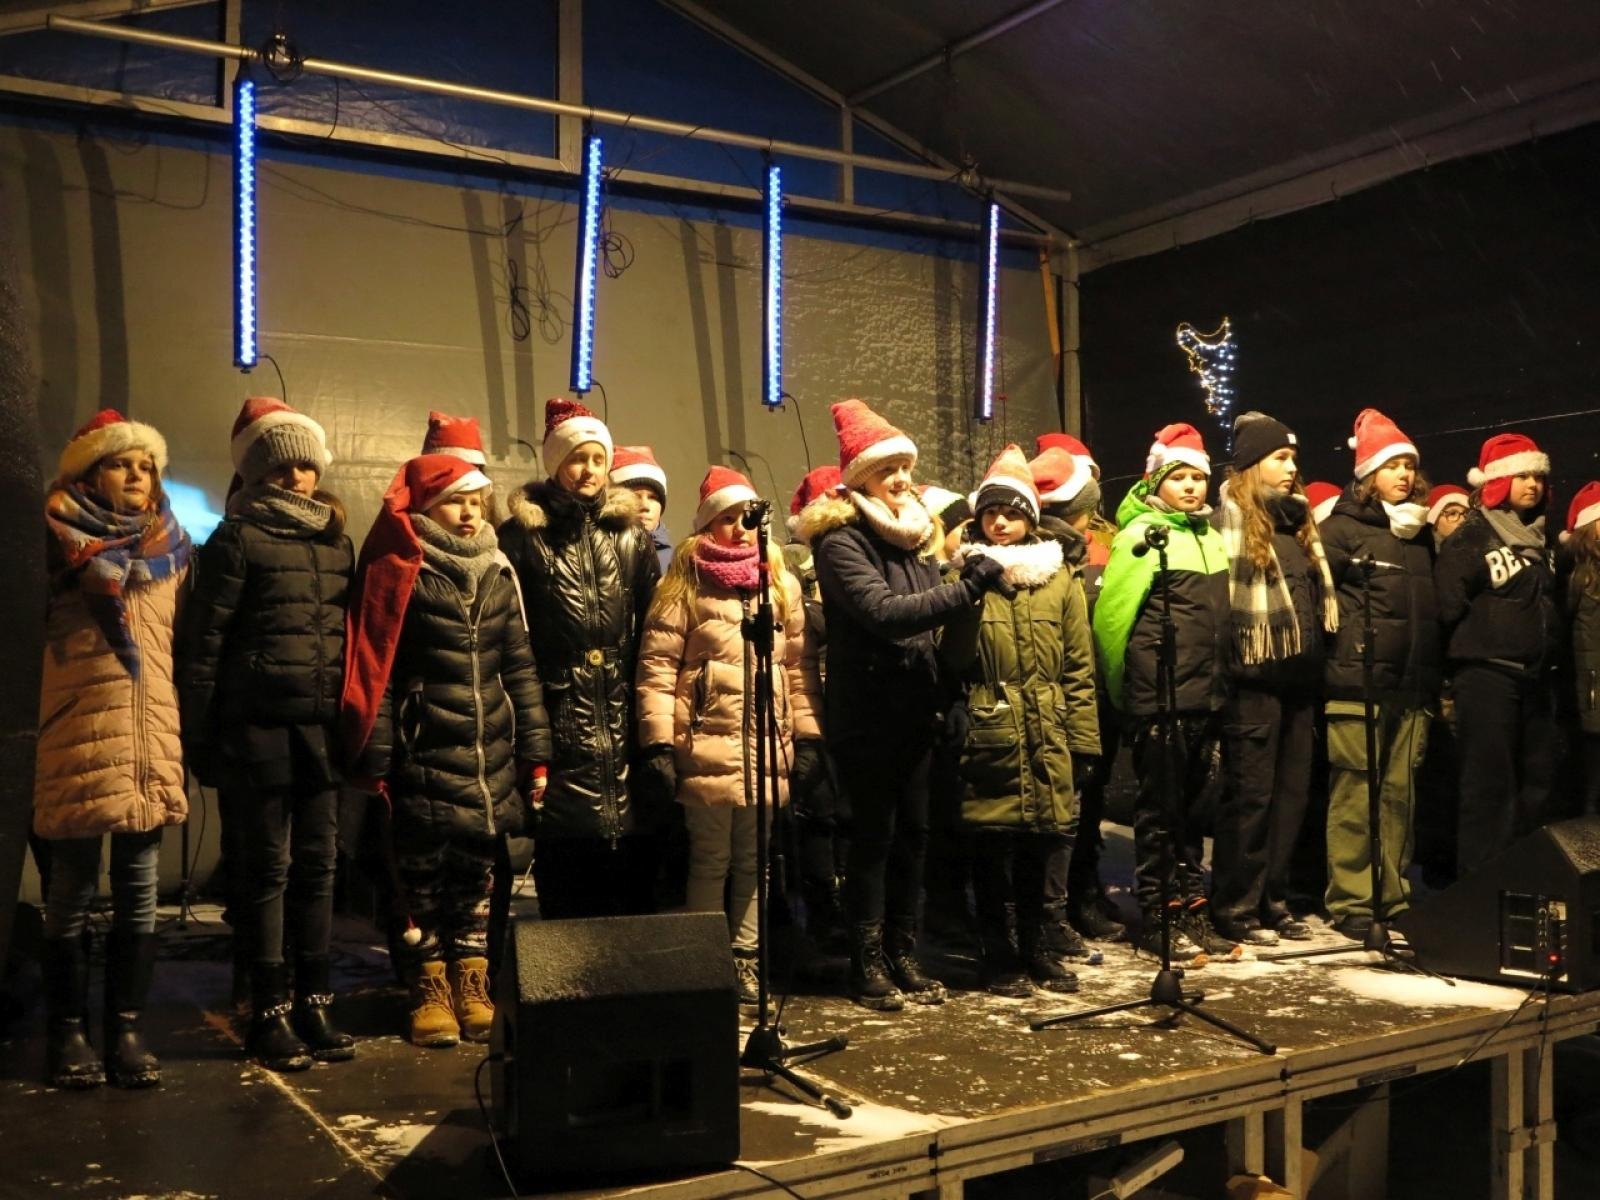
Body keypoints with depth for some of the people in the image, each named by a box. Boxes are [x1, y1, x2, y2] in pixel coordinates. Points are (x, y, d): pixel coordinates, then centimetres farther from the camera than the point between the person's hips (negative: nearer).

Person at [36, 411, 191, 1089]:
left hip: (151, 734, 4)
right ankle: (68, 1033, 12)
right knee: (74, 891, 3)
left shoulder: (170, 546, 17)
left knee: (139, 893, 4)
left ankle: (126, 1030, 11)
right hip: (81, 733, -3)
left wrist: (185, 728, 12)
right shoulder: (64, 538, 5)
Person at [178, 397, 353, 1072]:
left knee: (317, 867, 8)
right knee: (265, 870, 2)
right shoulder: (237, 539, -3)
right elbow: (203, 642, -6)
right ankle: (270, 1014, 12)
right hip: (257, 729, -5)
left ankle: (314, 1005, 17)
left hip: (322, 729, 5)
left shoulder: (338, 543, 13)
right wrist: (199, 737, -10)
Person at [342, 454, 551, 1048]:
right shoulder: (400, 573, -3)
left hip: (489, 757, 4)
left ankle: (472, 988, 20)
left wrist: (535, 751, 7)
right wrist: (377, 760, -9)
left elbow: (520, 667, 11)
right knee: (424, 875, 2)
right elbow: (377, 670, -6)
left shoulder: (497, 575, 10)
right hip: (425, 755, -4)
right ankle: (431, 992, 14)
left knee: (477, 875, 9)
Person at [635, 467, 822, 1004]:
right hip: (707, 749, -4)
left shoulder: (782, 583, 14)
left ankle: (746, 959, 22)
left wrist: (807, 737, 8)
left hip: (768, 750, 4)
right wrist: (658, 744, -12)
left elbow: (800, 666, 14)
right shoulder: (685, 585, 0)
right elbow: (656, 667, -5)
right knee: (711, 861, 1)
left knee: (753, 860, 11)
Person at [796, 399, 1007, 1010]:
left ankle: (902, 954, 21)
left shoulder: (911, 532, 13)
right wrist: (967, 587, -25)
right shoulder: (841, 540, -10)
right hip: (866, 712, -7)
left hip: (914, 710, 7)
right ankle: (868, 963, 12)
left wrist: (940, 694, 8)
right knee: (874, 835, 0)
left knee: (912, 833, 10)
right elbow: (883, 612, -24)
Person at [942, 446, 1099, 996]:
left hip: (1050, 738, 2)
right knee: (994, 853, 2)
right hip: (990, 737, -1)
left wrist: (1082, 737, 4)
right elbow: (955, 660, -5)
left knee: (1050, 850, 8)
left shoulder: (1060, 579, 8)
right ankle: (1002, 960, 14)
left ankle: (1045, 953, 23)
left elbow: (1080, 667, 8)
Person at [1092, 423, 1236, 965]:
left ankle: (1193, 914, 24)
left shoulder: (1210, 537, 14)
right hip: (1159, 700, -7)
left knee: (1196, 809, 14)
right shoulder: (1142, 535, -9)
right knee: (1160, 811, 2)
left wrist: (1222, 680, 17)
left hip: (1206, 698, 7)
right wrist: (1122, 688, -5)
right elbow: (1111, 616, -12)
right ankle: (1157, 920, 12)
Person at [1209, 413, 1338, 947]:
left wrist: (1317, 662, 18)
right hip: (1256, 677, -7)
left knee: (1292, 792, 10)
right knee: (1251, 793, -3)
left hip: (1298, 677, 8)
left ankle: (1273, 900, 20)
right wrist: (1230, 663, -16)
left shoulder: (1297, 518, 19)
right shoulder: (1232, 514, -5)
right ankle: (1235, 908, 5)